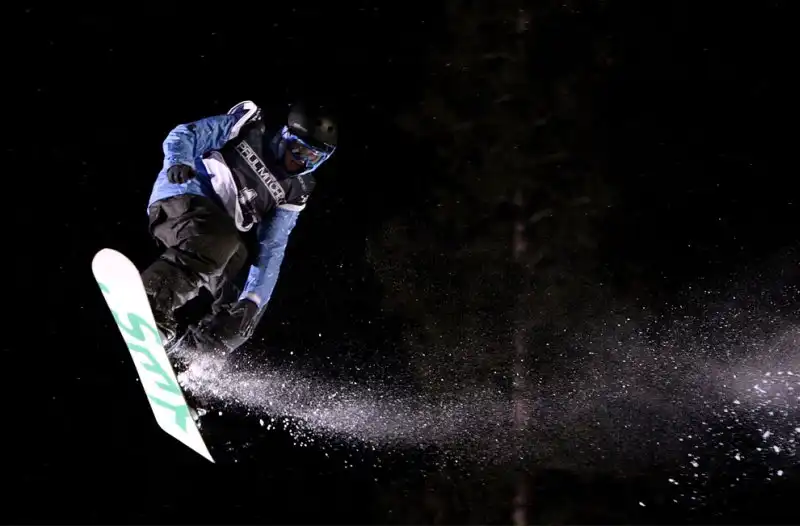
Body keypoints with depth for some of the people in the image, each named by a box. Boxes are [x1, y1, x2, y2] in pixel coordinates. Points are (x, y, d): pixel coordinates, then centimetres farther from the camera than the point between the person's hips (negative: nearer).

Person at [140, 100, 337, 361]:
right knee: (217, 244, -36)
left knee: (244, 312, -6)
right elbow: (183, 135, -2)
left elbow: (270, 251, 0)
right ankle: (150, 304, -45)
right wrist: (178, 162, -26)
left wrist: (253, 299, -15)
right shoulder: (247, 128, 1)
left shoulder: (293, 193, 9)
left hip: (221, 231, 6)